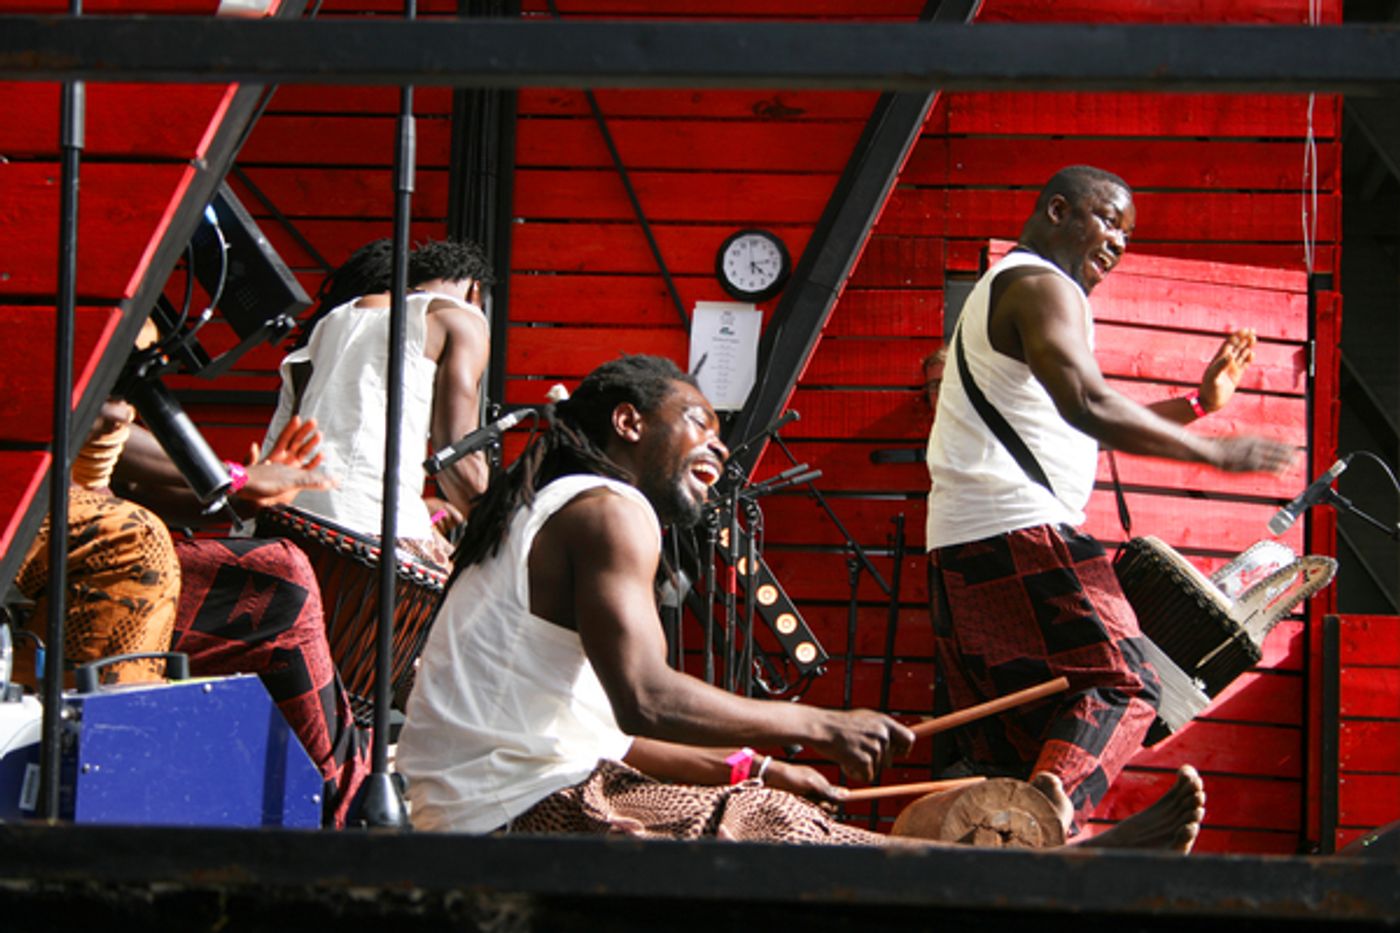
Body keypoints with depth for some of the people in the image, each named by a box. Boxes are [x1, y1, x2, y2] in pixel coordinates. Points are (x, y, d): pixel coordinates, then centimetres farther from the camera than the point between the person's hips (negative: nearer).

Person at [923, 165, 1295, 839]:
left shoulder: (999, 290, 29)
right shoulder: (1043, 286, -5)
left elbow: (1079, 426, 32)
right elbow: (1089, 408, -22)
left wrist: (1199, 403, 26)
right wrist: (1216, 452, -18)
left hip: (957, 544, 10)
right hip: (1022, 531, -10)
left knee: (1003, 735, 8)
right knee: (1119, 685, -14)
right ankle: (1053, 805, -35)